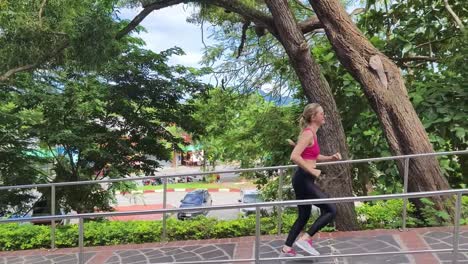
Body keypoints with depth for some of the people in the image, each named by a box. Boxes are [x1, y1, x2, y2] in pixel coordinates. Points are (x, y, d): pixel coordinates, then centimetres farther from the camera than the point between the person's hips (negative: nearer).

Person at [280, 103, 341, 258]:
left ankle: (287, 249, 24)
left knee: (304, 216, 17)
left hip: (303, 179, 10)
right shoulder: (309, 134, -15)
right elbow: (294, 157, -26)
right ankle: (305, 239, 0)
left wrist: (331, 158, 13)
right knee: (331, 210, -4)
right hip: (304, 180, -10)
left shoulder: (311, 133, 14)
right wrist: (312, 171, -20)